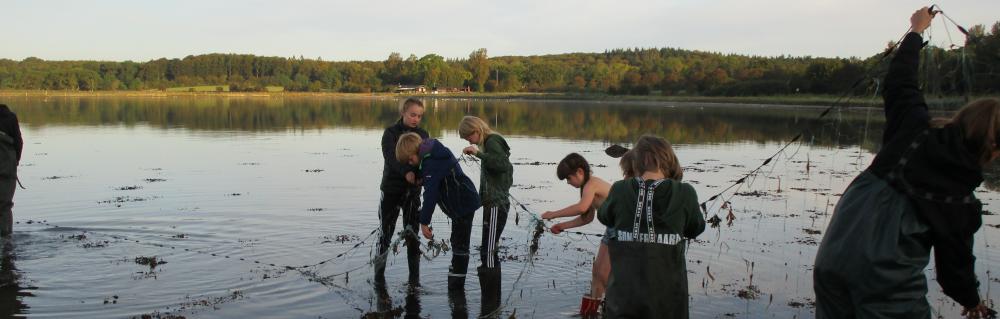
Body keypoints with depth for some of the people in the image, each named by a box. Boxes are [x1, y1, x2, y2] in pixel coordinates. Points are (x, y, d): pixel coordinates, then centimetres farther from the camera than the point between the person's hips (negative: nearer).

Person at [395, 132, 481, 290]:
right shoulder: (434, 155, 10)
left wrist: (424, 222, -24)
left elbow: (431, 194, -26)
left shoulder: (431, 161, -22)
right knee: (458, 243, 17)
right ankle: (455, 286, 26)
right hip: (462, 203, 11)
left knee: (460, 245, -7)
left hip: (463, 204, -11)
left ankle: (456, 285, -4)